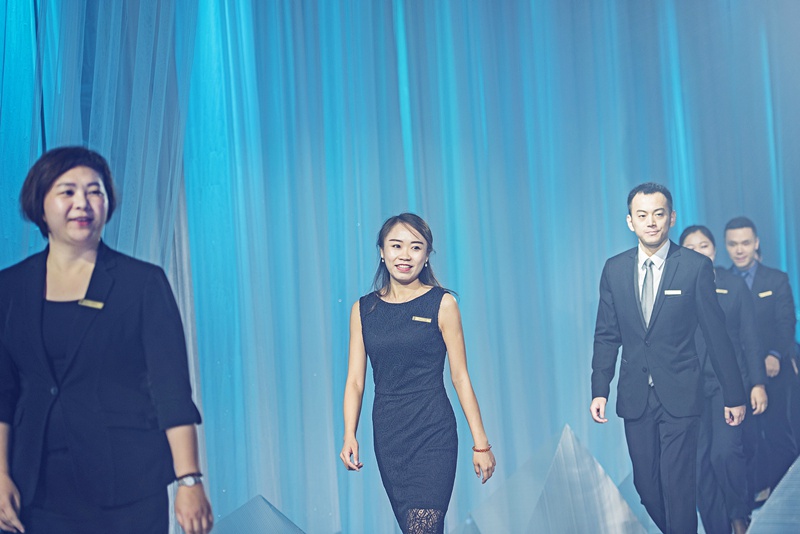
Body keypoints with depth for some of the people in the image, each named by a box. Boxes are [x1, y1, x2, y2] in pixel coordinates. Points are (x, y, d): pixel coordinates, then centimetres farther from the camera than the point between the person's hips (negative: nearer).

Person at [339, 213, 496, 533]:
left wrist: (481, 444, -2)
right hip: (387, 435, 4)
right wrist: (349, 436, -8)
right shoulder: (363, 309, 7)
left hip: (433, 433, -3)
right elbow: (355, 380, 6)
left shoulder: (441, 304, -2)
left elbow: (460, 377, -1)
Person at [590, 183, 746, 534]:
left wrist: (734, 394, 0)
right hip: (635, 396, 3)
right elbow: (607, 335, 7)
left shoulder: (696, 267, -5)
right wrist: (600, 390, 0)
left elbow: (716, 333, -3)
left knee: (678, 486, -4)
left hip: (680, 395, -3)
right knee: (646, 485, 10)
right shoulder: (614, 269, 5)